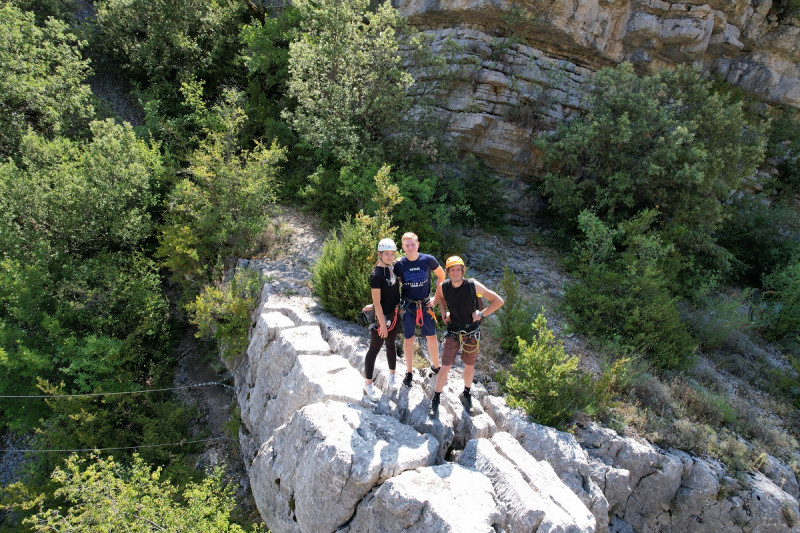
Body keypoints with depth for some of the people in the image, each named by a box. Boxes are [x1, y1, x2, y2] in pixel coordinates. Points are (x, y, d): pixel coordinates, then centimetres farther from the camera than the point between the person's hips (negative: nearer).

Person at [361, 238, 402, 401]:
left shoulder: (392, 268, 2)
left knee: (391, 345, 23)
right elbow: (377, 302, -21)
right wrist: (382, 324, -19)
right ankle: (368, 385, 16)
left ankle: (392, 374, 41)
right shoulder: (376, 275, -22)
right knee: (374, 349, 4)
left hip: (394, 314, 8)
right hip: (382, 316, -7)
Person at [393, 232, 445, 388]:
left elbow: (441, 276, 5)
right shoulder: (399, 264, -9)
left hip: (426, 304, 0)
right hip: (408, 305, 0)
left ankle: (435, 366, 31)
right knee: (408, 339, 9)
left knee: (432, 337, 8)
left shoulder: (428, 260, -10)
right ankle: (409, 371, 25)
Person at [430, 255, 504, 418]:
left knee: (469, 366, 16)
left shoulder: (473, 286, -17)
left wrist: (481, 314, -15)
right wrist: (444, 312, 2)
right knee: (445, 367, -3)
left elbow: (499, 301, -11)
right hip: (453, 332, 0)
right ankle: (435, 400, 14)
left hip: (472, 333, 0)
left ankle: (466, 394, 40)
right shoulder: (443, 287, -10)